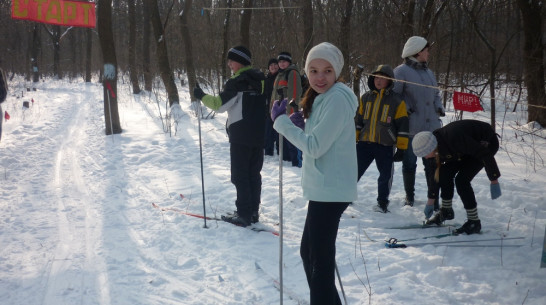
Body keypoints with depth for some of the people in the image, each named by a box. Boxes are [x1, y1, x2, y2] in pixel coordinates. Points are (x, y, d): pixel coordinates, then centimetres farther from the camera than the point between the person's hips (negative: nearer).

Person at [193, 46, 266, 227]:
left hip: (240, 136, -7)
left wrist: (201, 96, -3)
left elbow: (220, 105, -15)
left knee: (240, 176, -1)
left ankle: (244, 215, -1)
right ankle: (253, 212, 15)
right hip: (259, 135, 7)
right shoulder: (260, 79, 10)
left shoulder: (237, 82, -13)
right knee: (254, 174, 12)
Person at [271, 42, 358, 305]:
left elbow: (315, 147, -20)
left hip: (330, 190, -10)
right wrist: (300, 123, 0)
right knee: (309, 253, 22)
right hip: (323, 188, 10)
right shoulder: (323, 96, 12)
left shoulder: (337, 98, -18)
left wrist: (281, 121, -12)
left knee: (320, 260, -4)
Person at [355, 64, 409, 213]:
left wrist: (401, 148, -5)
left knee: (386, 175, 5)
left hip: (386, 146, -2)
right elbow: (358, 120, 14)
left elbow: (402, 126, -2)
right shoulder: (365, 98, 8)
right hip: (364, 143, 2)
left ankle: (382, 202, 22)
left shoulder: (397, 101, -3)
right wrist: (353, 139, 10)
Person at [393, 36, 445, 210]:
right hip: (411, 128, -6)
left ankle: (433, 199, 11)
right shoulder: (401, 72, -7)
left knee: (433, 163, 3)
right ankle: (409, 198, 23)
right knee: (409, 163, 7)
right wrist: (405, 109, -19)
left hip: (432, 126, 6)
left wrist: (439, 108, 9)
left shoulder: (428, 72, 16)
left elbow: (435, 94, 26)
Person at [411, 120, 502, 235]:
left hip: (487, 143, -8)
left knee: (461, 180, -17)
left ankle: (474, 222, -7)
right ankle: (446, 211, 16)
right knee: (445, 172, -4)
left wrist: (494, 180, -29)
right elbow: (435, 174, 2)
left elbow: (484, 154, -32)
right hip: (472, 143, 8)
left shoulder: (453, 139, -38)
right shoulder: (436, 145, -12)